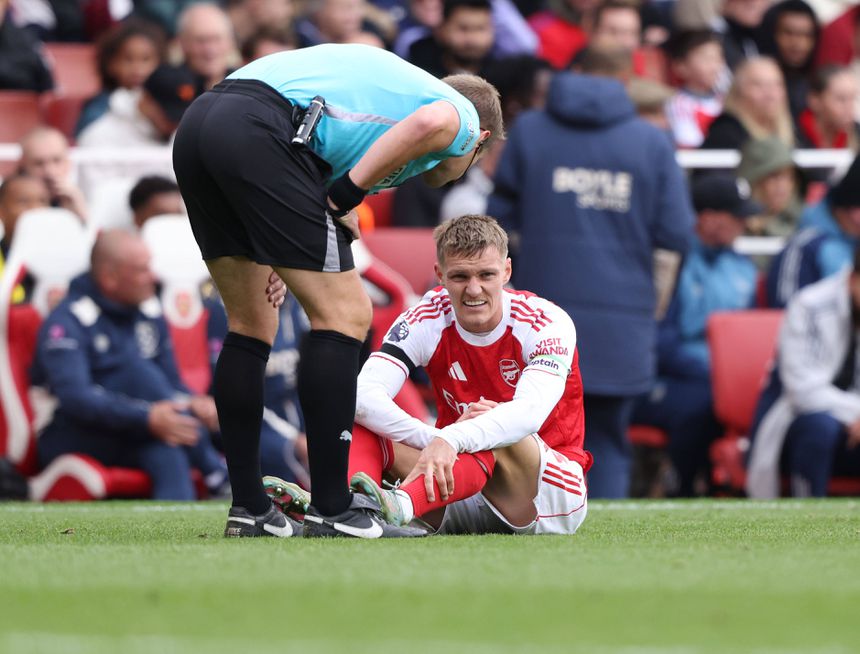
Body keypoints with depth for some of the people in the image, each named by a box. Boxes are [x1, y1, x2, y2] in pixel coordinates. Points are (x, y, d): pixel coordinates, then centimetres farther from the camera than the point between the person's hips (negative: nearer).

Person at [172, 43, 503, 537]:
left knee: (252, 324, 18)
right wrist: (345, 196, -5)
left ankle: (249, 509, 18)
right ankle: (332, 510, 0)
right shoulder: (464, 118, 15)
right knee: (343, 315, 0)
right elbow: (429, 123, -9)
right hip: (260, 134, -8)